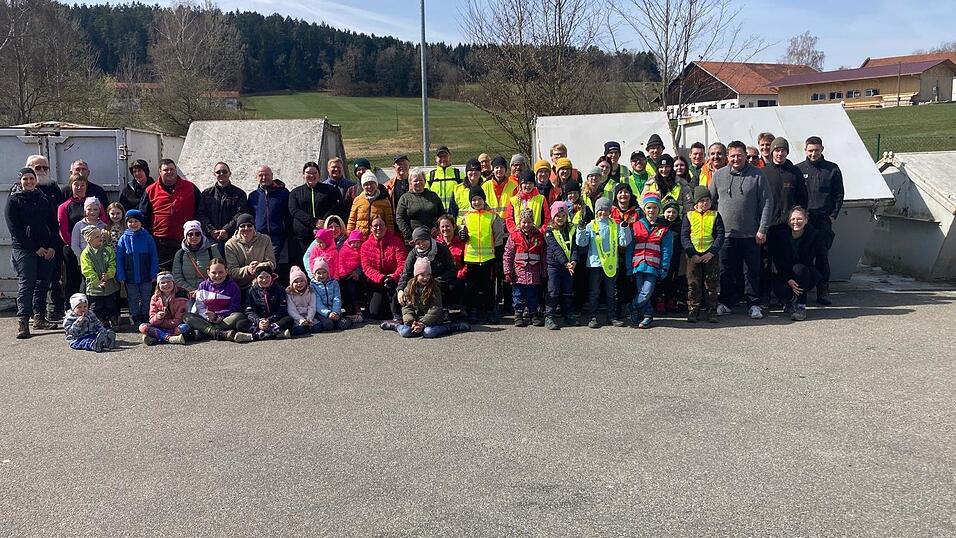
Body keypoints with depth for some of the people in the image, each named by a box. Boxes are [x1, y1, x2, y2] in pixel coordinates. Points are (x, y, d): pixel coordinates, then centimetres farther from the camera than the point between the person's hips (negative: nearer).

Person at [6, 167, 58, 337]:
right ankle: (23, 322, -10)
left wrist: (52, 247, -2)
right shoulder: (13, 201, 1)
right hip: (24, 249, -4)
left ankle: (39, 318, 13)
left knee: (42, 283, 5)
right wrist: (36, 248, -12)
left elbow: (52, 225, 12)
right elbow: (15, 229, -6)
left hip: (46, 250, 4)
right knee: (26, 283, -9)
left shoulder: (43, 199, 14)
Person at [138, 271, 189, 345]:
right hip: (159, 328, 3)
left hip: (175, 327, -3)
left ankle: (154, 339, -34)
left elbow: (177, 320, -10)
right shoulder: (155, 298, 4)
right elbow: (152, 320, -1)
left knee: (186, 327, -34)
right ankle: (169, 338, -37)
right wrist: (157, 317, -24)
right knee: (142, 327, -23)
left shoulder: (180, 297, -6)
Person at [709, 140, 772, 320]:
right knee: (726, 271, 9)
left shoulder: (757, 175, -2)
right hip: (725, 232, 2)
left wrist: (762, 229, -8)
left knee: (752, 271, 5)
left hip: (751, 234, -2)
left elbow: (767, 203, -3)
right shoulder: (719, 175, 5)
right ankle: (726, 302, 21)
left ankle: (754, 304, 14)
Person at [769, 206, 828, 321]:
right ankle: (791, 300, 9)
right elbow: (777, 261, -9)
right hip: (785, 275, 1)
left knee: (799, 268, -35)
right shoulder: (779, 235, -9)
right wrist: (789, 279, -20)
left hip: (808, 277, -1)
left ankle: (801, 306, -21)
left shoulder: (815, 236, -9)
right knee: (779, 290, -31)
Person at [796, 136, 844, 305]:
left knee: (822, 255, 0)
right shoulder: (798, 169, 8)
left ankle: (823, 292, 6)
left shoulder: (832, 169, 8)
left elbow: (839, 195, 10)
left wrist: (833, 215, 0)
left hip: (824, 219, 0)